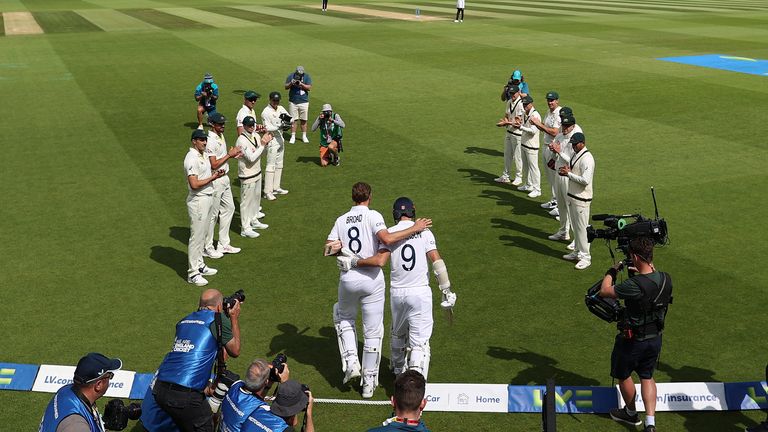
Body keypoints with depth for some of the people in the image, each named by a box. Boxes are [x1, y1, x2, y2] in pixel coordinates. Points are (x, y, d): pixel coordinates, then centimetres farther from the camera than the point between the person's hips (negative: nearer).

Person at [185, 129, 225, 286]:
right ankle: (193, 273, 3)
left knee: (203, 235, 18)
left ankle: (200, 265, 30)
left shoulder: (203, 155, 11)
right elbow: (194, 184, -25)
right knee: (196, 237, -4)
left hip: (208, 198, 10)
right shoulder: (192, 158, -20)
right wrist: (212, 178, -17)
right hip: (198, 201, -10)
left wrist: (215, 173, 2)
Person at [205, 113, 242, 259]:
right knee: (212, 214, 0)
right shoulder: (210, 141, -22)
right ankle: (207, 248, 13)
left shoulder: (221, 135, 8)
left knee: (229, 208, 16)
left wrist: (233, 154, -1)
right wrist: (229, 155, -18)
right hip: (215, 181, -10)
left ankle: (223, 244, 27)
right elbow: (214, 165, -23)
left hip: (225, 178, 10)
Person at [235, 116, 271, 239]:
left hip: (257, 172, 9)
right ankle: (245, 228, 7)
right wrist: (262, 145, -22)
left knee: (256, 198, 21)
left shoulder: (256, 136, 5)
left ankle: (254, 220, 39)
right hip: (247, 175, -9)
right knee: (246, 201, -1)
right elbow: (251, 158, -28)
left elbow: (260, 153, 13)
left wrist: (265, 142, -5)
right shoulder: (242, 140, -22)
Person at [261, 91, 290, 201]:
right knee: (271, 166, -9)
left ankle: (276, 188, 25)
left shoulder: (281, 108, 8)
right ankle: (267, 191, -7)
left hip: (280, 139, 8)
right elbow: (268, 128, -19)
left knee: (279, 165, 14)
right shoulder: (266, 112, -14)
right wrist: (279, 127, -33)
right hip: (272, 140, -8)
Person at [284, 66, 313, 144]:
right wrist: (291, 83, -21)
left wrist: (301, 84, -23)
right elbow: (286, 87, -1)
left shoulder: (307, 76, -3)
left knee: (304, 120, 6)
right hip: (293, 102, 0)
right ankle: (293, 137, 9)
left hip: (304, 102, 0)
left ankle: (304, 136, 17)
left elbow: (309, 88, -10)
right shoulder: (291, 76, -1)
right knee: (293, 120, 2)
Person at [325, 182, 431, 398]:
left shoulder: (341, 220, 7)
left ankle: (351, 363, 14)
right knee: (372, 331, 7)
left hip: (347, 278, 3)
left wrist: (340, 247, 12)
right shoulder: (373, 216, -5)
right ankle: (369, 382, 13)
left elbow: (328, 250, -3)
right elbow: (387, 238, -23)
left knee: (343, 317, 29)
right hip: (372, 277, -3)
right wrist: (415, 228, -17)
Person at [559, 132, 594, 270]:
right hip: (572, 196, 9)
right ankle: (577, 252, 29)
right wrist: (566, 171, 2)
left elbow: (585, 180, -27)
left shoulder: (587, 159, -20)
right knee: (576, 226, 18)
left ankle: (585, 257, 4)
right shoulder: (575, 155, 10)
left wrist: (568, 173, -21)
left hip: (581, 199, -9)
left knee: (582, 227, -3)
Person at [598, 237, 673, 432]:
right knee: (647, 376, 23)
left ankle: (631, 413, 41)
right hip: (655, 338, 6)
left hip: (632, 341, -6)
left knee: (623, 376, 20)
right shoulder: (666, 279, -12)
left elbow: (604, 291, -19)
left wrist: (612, 271, -4)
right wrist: (646, 270, 14)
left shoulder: (635, 286, -33)